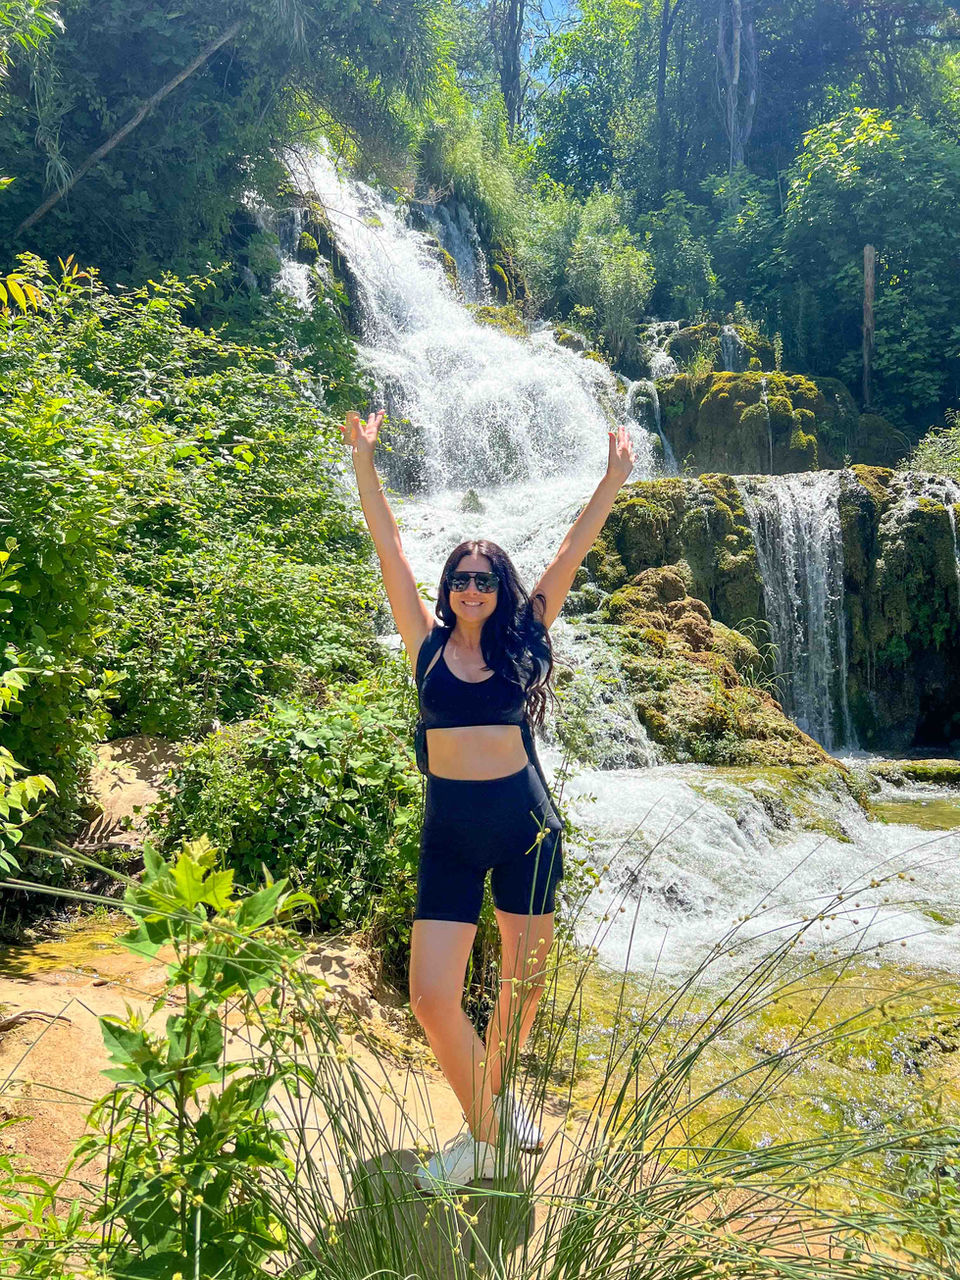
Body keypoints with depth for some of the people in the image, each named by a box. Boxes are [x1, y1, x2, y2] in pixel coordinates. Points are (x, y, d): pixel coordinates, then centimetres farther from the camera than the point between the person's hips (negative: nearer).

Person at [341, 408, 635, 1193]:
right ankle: (484, 1134, 20)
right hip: (450, 828, 0)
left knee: (525, 978, 14)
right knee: (431, 996, -4)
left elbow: (572, 552, 0)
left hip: (524, 820, 1)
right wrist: (363, 458, -1)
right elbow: (388, 546, 0)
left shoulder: (521, 640, 2)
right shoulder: (428, 642, 2)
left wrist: (615, 477, -1)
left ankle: (499, 1091, 43)